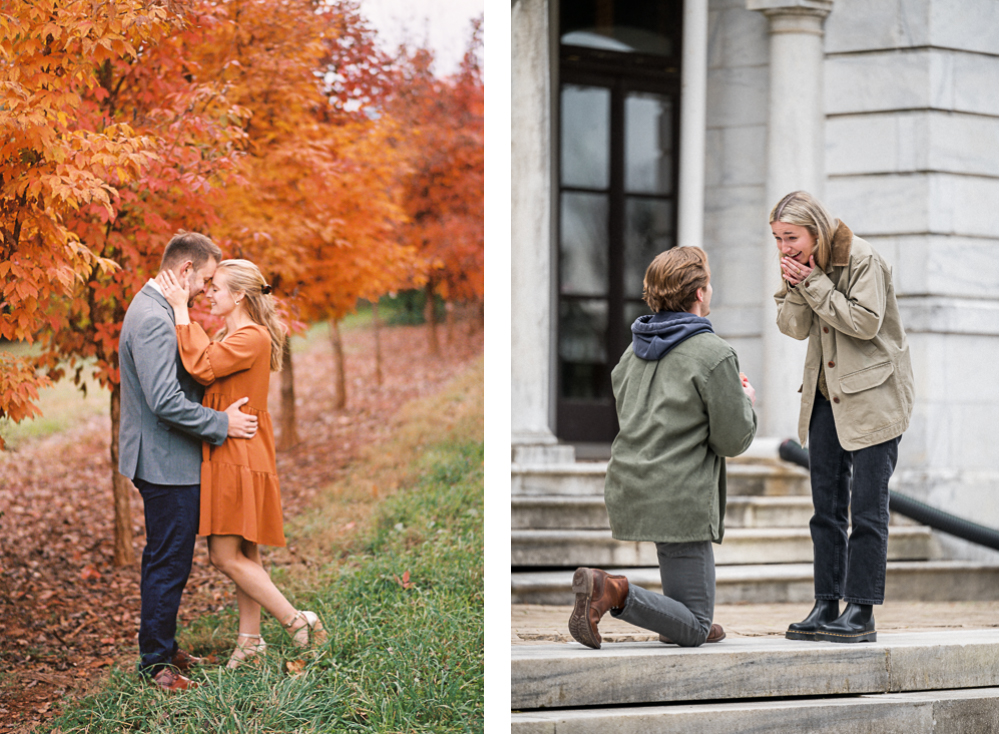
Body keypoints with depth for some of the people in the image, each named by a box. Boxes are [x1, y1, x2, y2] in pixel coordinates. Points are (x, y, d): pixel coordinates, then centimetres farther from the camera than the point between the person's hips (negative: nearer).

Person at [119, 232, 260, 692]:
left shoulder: (155, 310, 14)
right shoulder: (153, 320, -21)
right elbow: (165, 402, -27)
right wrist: (222, 424, -17)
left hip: (163, 460, 11)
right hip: (167, 463, -11)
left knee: (164, 560, 18)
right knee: (169, 564, -3)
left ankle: (160, 649, 28)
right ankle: (156, 664, 5)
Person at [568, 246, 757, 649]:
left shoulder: (635, 349, 12)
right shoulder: (715, 355, -11)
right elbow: (733, 439, -8)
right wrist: (745, 400, 14)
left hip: (626, 490, 8)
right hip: (678, 500, -8)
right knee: (693, 630, -2)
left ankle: (687, 620, 27)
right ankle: (615, 591, -22)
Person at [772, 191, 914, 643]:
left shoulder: (862, 259, -14)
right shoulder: (802, 266, 7)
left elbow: (865, 322, -22)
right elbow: (793, 327, 4)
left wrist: (814, 284, -21)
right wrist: (795, 288, -13)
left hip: (872, 396, -7)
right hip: (825, 396, 7)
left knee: (867, 508, -5)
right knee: (826, 506, 7)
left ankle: (861, 613, -2)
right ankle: (826, 606, 12)